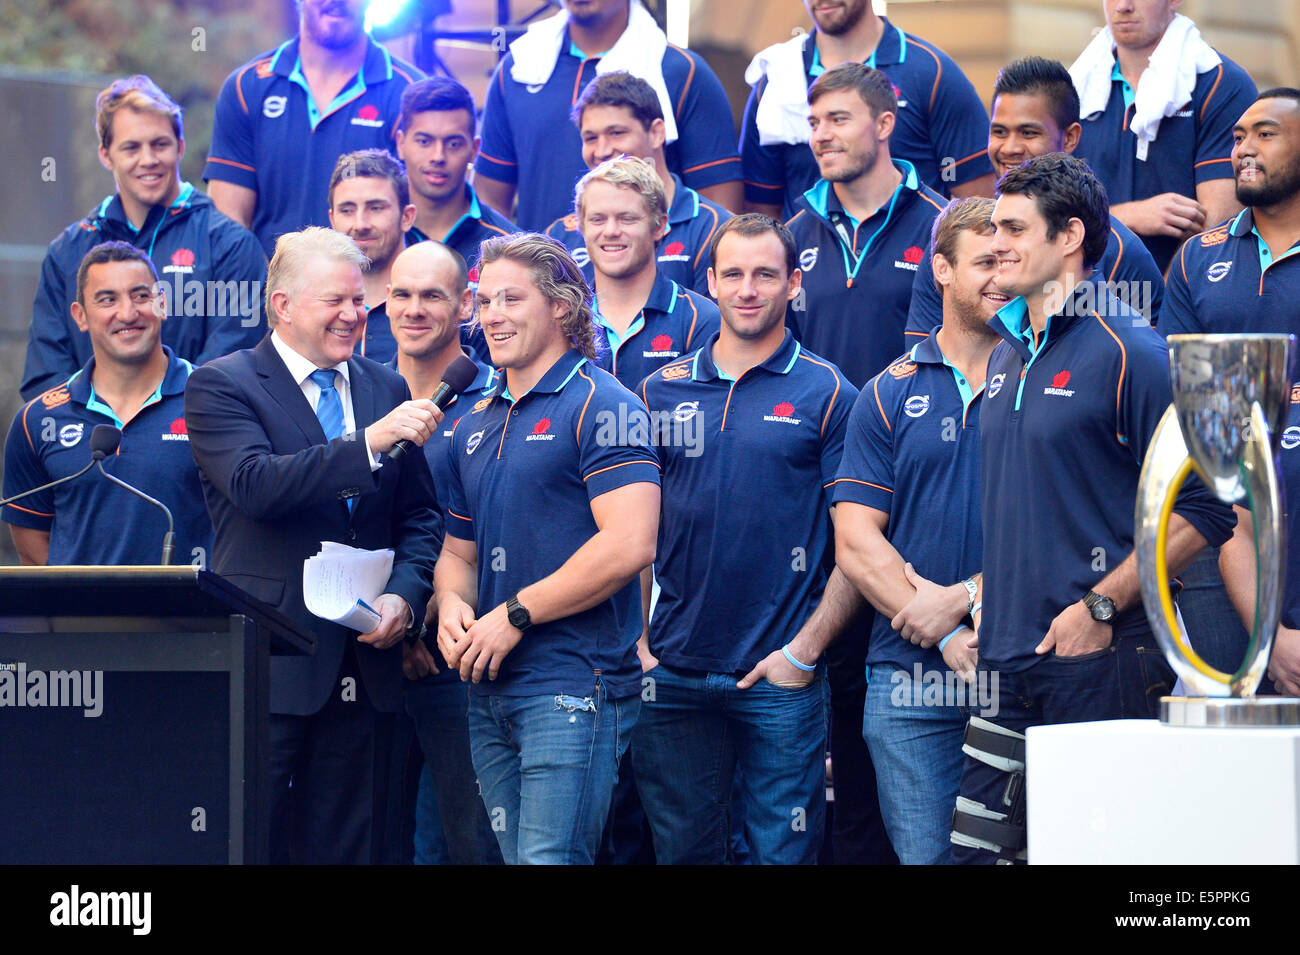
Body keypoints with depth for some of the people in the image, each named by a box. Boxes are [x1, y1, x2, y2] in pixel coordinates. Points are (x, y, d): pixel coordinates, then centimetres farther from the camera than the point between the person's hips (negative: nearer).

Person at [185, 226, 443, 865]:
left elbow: (420, 517, 18)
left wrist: (404, 596, -2)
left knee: (349, 845, 6)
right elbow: (255, 486, -19)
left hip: (364, 664, 5)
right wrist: (370, 443, -26)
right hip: (268, 665, -5)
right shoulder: (221, 386, -2)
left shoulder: (387, 390, 15)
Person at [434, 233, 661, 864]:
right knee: (512, 854, 10)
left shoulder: (600, 407, -6)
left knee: (550, 856, -13)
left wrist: (517, 613, -14)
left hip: (572, 683, -8)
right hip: (489, 691, 8)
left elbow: (629, 544, -17)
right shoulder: (475, 426, 18)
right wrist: (452, 604, 1)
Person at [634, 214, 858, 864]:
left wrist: (804, 651, -11)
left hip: (780, 678, -3)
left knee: (783, 852, 0)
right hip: (672, 672, 3)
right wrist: (633, 641, 2)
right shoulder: (661, 391, 10)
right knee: (682, 848, 8)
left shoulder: (827, 395, 0)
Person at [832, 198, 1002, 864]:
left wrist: (965, 597, -13)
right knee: (924, 855, -1)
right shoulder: (890, 394, 9)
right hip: (911, 680, 1)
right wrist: (948, 639, -10)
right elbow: (856, 545, 2)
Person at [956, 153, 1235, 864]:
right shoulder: (1006, 357, 17)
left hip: (1100, 661, -8)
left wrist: (1099, 607, -16)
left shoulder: (1129, 352, -9)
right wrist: (985, 599, 13)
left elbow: (1205, 510, -14)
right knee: (979, 844, 4)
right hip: (1008, 661, 8)